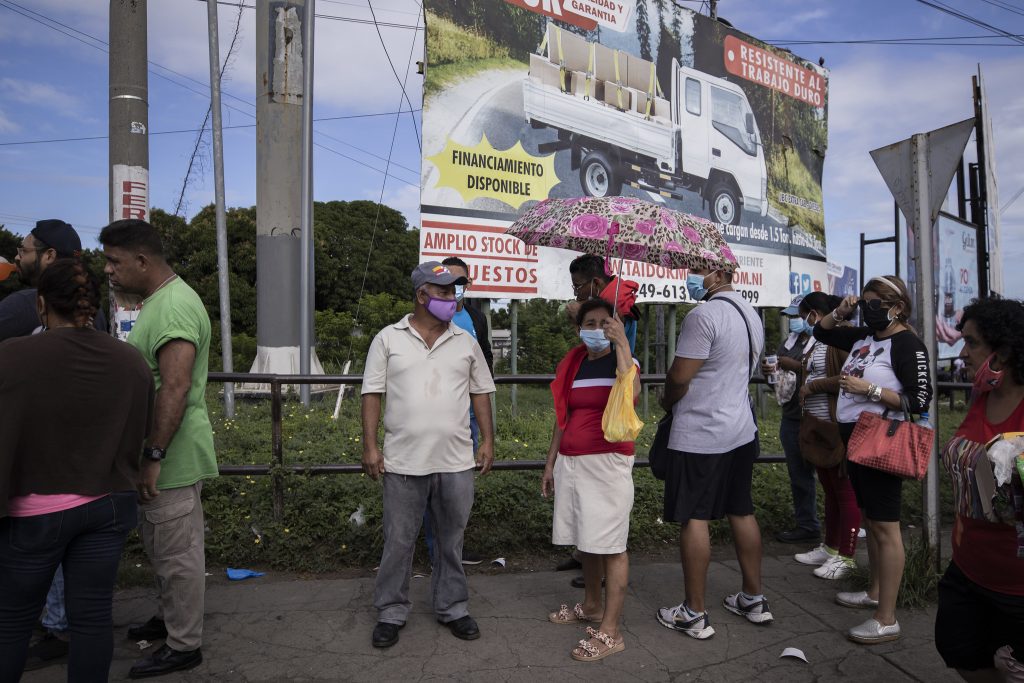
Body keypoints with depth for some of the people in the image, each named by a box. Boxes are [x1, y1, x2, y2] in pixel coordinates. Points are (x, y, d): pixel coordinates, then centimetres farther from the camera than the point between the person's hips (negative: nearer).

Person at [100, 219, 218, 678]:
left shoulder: (174, 307, -21)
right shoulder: (159, 301, 12)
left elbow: (175, 388, -27)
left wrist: (153, 456, -25)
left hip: (172, 458, -10)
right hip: (160, 454, 10)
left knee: (176, 553, 4)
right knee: (162, 547, 23)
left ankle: (183, 646, 19)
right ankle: (168, 619, 41)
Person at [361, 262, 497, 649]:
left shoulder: (465, 342, 8)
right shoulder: (388, 339, 0)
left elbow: (480, 392, 11)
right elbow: (372, 394, -1)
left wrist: (487, 440, 5)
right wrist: (370, 446, -6)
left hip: (456, 462, 2)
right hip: (403, 462, -2)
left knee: (451, 540, 14)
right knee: (398, 541, 9)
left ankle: (452, 608, 31)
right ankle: (391, 613, 26)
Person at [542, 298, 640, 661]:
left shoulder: (623, 360, -3)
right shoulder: (572, 365, 11)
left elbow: (631, 395, -27)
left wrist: (622, 342, -24)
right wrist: (550, 463, 15)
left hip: (608, 462, -5)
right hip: (571, 462, 6)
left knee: (610, 544, -2)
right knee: (585, 539, 14)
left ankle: (610, 631, 4)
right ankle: (592, 605, 33)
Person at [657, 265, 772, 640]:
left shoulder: (703, 315, -19)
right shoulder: (750, 313, 11)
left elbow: (678, 377, -19)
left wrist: (668, 401, 3)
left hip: (699, 434, -9)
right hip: (741, 429, 9)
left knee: (693, 518, 0)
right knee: (742, 512, 16)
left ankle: (694, 614, 9)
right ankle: (754, 599, 29)